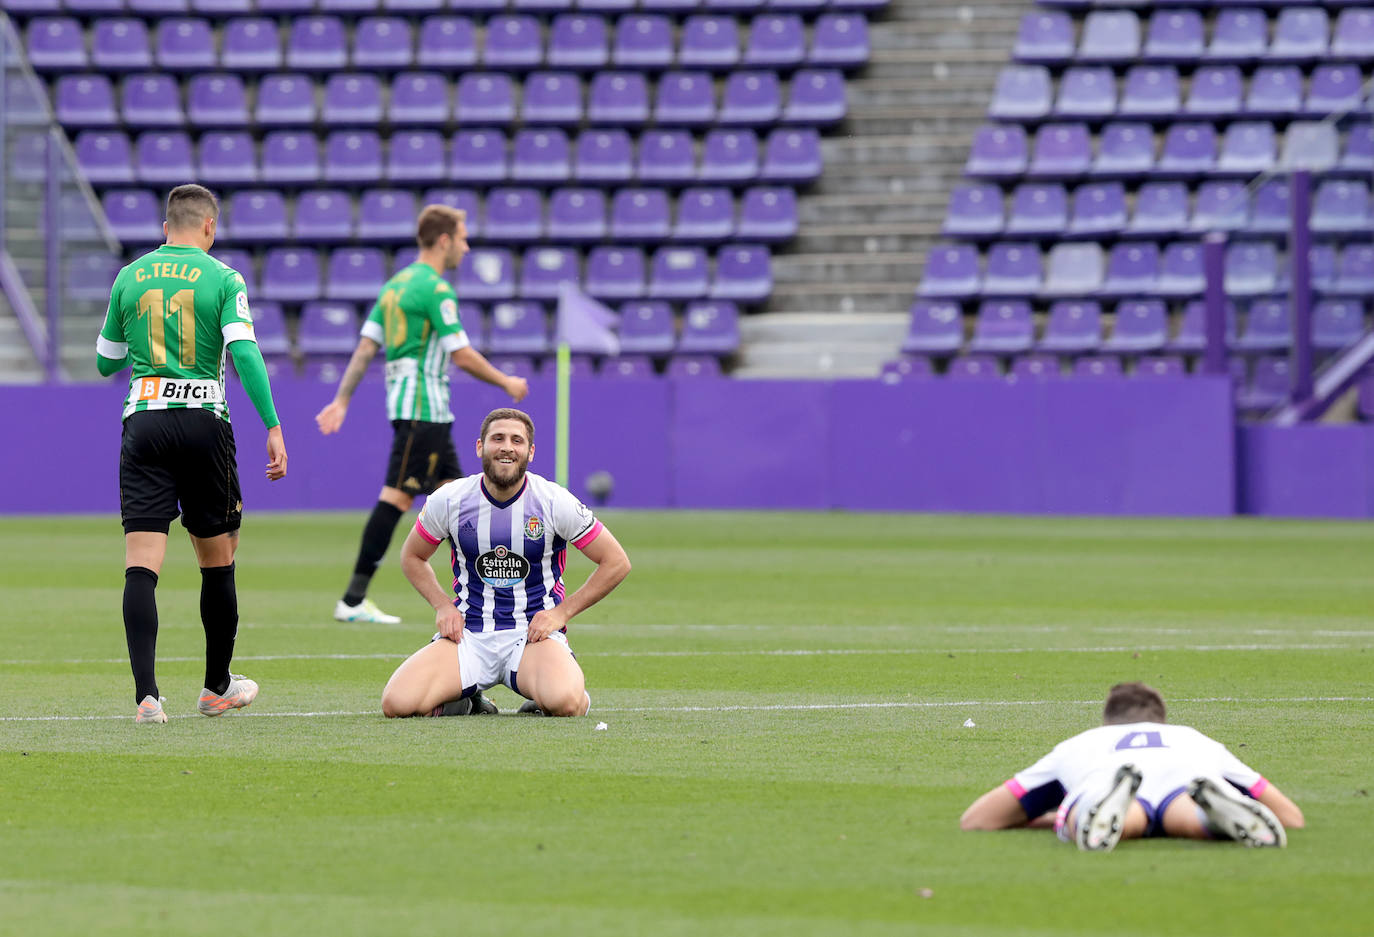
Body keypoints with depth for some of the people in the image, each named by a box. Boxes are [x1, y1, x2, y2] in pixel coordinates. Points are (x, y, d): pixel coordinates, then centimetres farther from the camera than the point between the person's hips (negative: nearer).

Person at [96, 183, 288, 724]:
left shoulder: (129, 278, 9)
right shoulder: (223, 279, 0)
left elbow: (105, 362, 18)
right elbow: (245, 354, -12)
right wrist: (273, 427, -11)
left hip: (143, 421, 1)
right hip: (204, 422, -1)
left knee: (141, 565, -6)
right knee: (217, 561, 15)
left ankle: (146, 694, -20)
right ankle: (217, 688, 26)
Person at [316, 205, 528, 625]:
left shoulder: (397, 283, 15)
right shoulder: (435, 289, -12)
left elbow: (365, 347, 12)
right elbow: (462, 355, -14)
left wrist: (342, 400, 10)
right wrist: (506, 383, -1)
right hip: (423, 409, -10)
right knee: (397, 496, -9)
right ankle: (353, 600, -11)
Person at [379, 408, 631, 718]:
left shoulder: (554, 501, -6)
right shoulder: (449, 500, -1)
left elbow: (616, 562, 1)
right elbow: (411, 556, 18)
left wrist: (562, 612, -6)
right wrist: (442, 605, 1)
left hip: (535, 632, -2)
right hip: (468, 633, 2)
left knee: (563, 702, -36)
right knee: (397, 703, -23)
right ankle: (468, 701, 9)